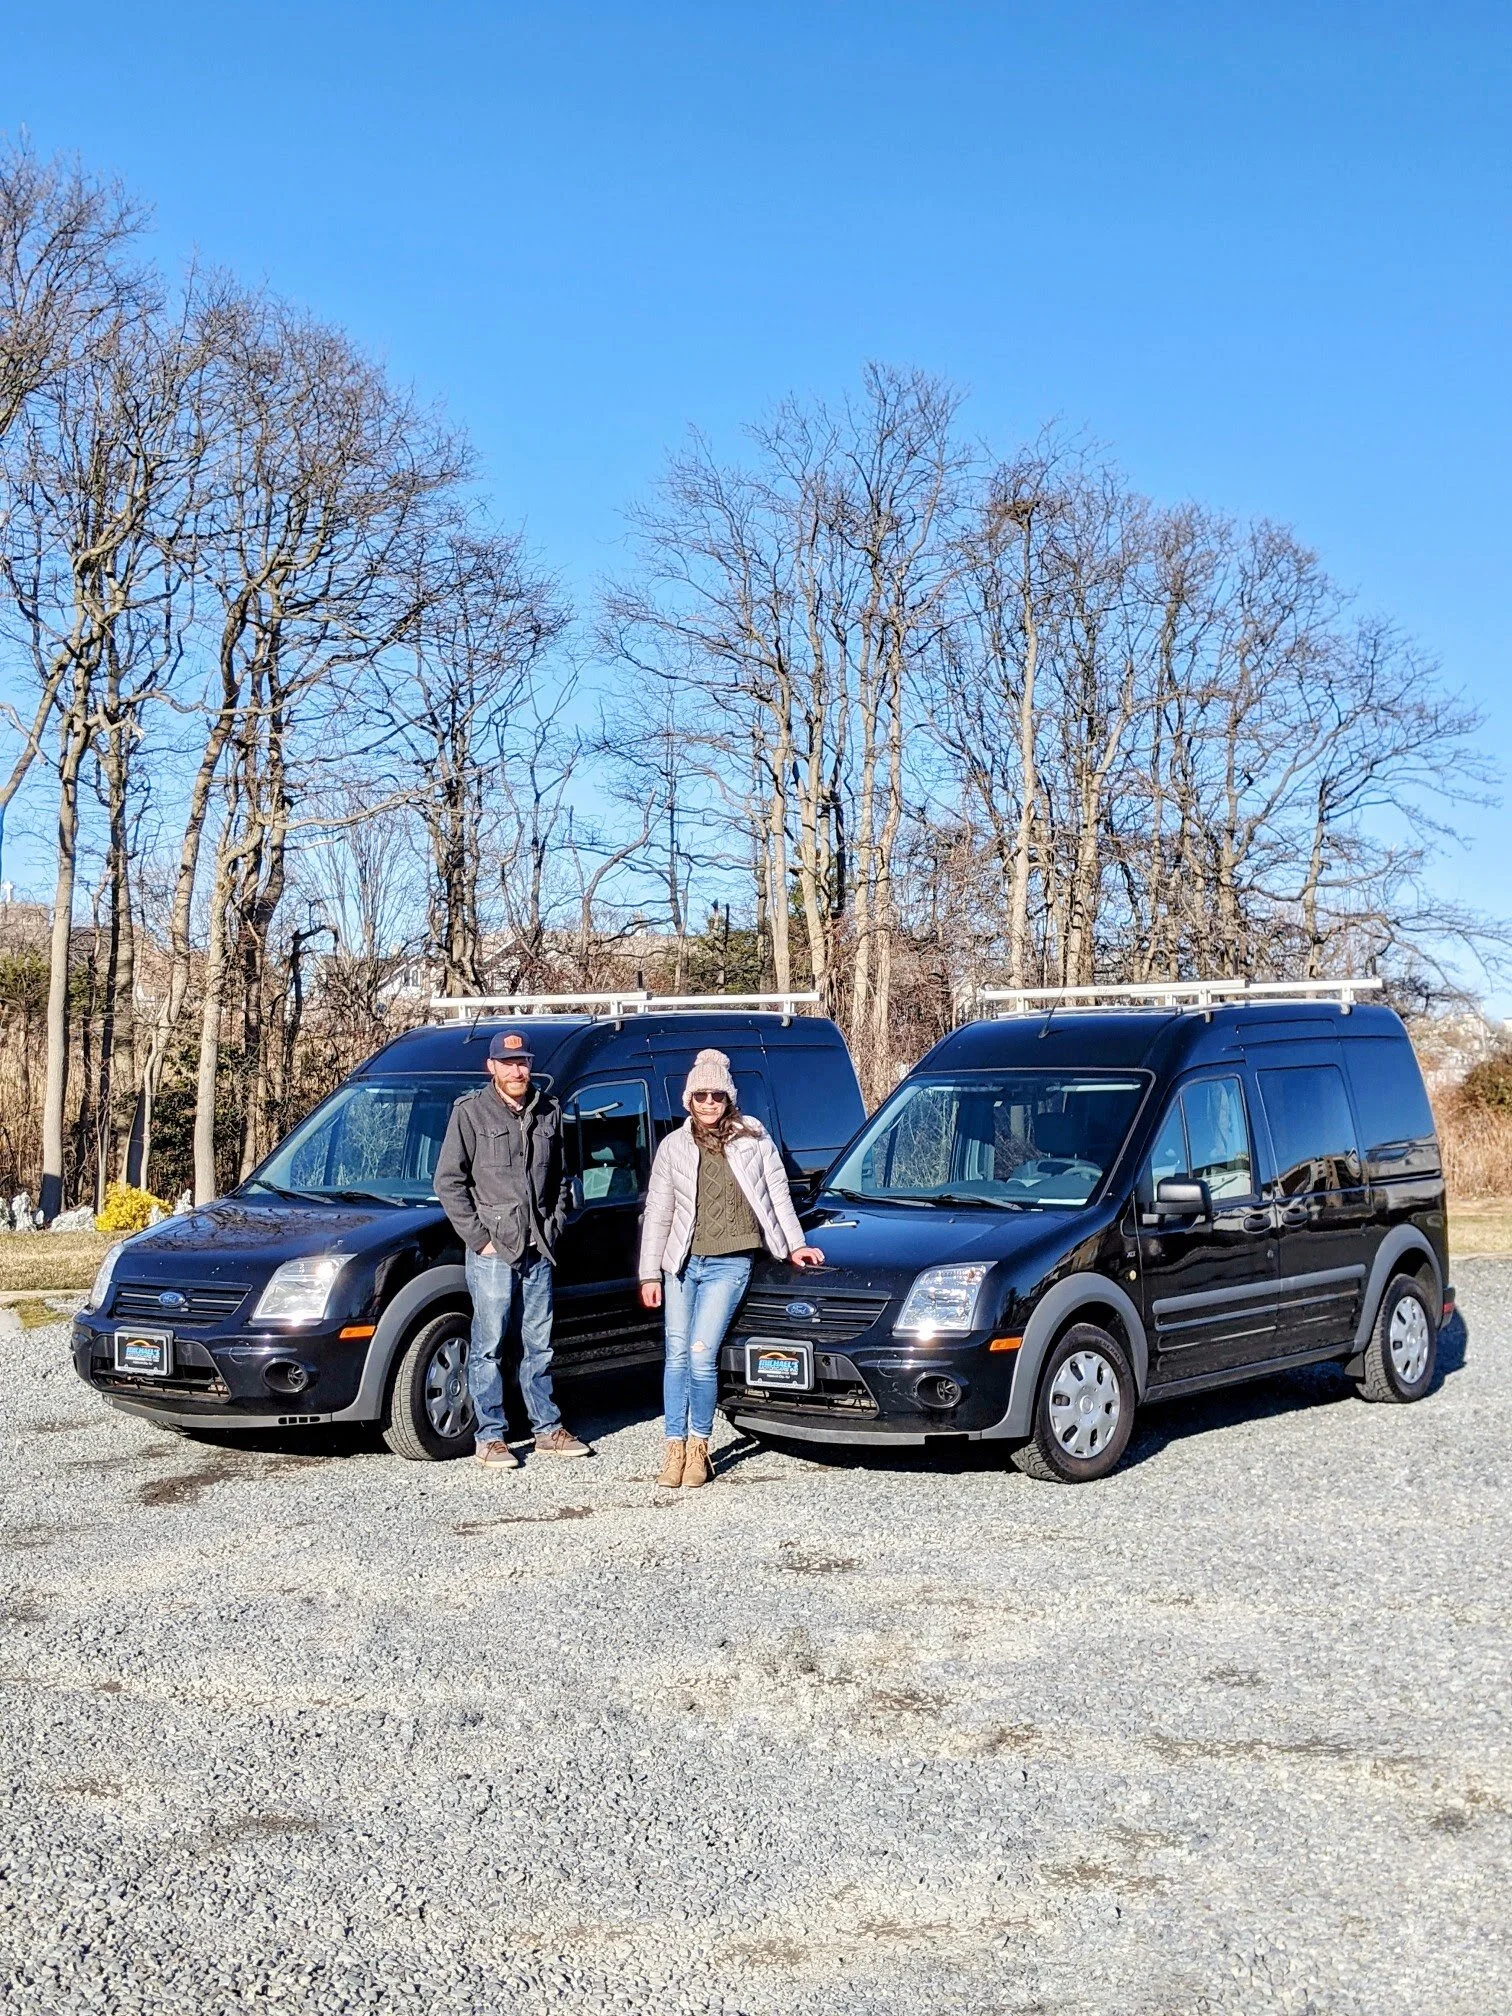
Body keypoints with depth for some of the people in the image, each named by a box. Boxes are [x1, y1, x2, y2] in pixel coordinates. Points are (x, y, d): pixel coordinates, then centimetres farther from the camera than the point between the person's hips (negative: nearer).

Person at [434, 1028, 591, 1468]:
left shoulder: (548, 1112, 10)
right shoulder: (470, 1112, -4)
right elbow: (448, 1181, -6)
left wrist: (554, 1226, 8)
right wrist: (478, 1238, -10)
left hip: (539, 1249, 5)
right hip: (492, 1250, -5)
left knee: (540, 1344, 13)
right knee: (488, 1346, -1)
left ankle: (547, 1429, 22)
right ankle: (489, 1438, 6)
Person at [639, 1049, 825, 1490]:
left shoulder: (753, 1138, 3)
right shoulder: (674, 1146, 6)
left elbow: (778, 1193, 12)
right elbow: (657, 1213, 7)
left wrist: (795, 1245, 11)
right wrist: (649, 1274, 4)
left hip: (730, 1263, -2)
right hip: (682, 1262, 2)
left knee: (701, 1354, -12)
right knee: (677, 1355, 1)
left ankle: (698, 1446, 4)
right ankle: (675, 1447, 10)